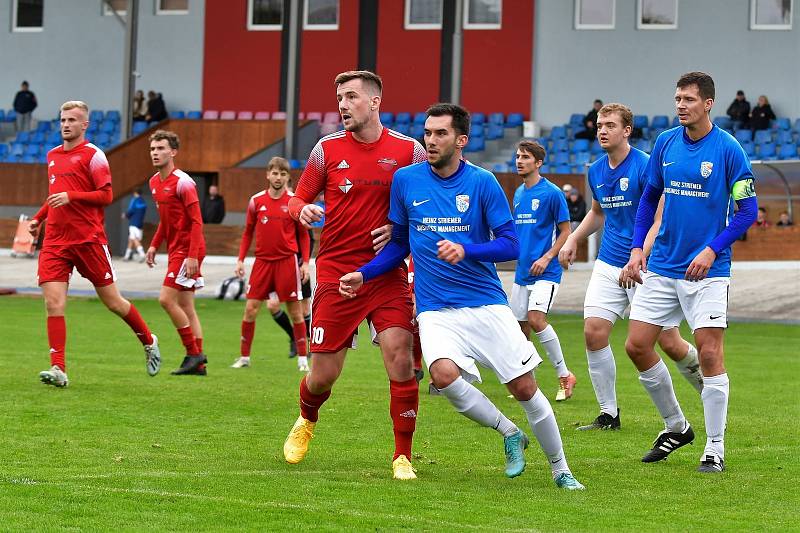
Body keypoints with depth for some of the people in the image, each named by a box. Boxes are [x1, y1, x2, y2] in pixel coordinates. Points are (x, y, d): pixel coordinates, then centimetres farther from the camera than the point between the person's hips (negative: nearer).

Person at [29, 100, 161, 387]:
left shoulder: (93, 155, -4)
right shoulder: (52, 156, 16)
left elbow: (106, 195, -10)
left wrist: (71, 197, -19)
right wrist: (39, 217, 19)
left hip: (89, 240, -5)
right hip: (55, 241, 5)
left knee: (112, 301, 4)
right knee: (53, 304, -10)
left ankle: (149, 341, 28)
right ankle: (58, 369, -12)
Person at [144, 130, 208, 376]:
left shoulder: (182, 182, -14)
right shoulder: (154, 182, 12)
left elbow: (196, 221, -17)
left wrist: (192, 256, -23)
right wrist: (154, 245, 16)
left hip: (187, 250, -9)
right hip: (175, 249, 9)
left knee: (167, 299, -14)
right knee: (186, 307, 8)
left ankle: (193, 353, -6)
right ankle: (198, 363, 10)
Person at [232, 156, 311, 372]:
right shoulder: (256, 201, 4)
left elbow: (303, 235, 5)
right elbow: (248, 233, 13)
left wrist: (305, 263, -2)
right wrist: (240, 260, 6)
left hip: (287, 261, -2)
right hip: (262, 261, 2)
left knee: (295, 311, 0)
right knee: (251, 309, -1)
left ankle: (303, 359, 8)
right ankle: (244, 357, 10)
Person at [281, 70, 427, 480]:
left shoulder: (409, 151, 0)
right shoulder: (327, 149, 2)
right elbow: (298, 198, 10)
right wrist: (302, 210, -14)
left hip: (387, 274, -1)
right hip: (336, 274, 1)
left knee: (399, 355, -17)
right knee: (322, 376, 2)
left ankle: (403, 456, -2)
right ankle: (307, 420, 39)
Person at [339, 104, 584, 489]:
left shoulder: (482, 182, -4)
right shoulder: (406, 180, 3)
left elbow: (511, 245, -5)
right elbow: (399, 244, 16)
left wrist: (465, 250, -21)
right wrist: (364, 275, 3)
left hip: (487, 304, -1)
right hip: (435, 309, 1)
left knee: (524, 388, -3)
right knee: (444, 375, -28)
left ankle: (560, 469, 19)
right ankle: (510, 434, -4)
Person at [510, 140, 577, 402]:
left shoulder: (551, 193, -8)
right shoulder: (518, 194, 13)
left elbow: (566, 232, -7)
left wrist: (546, 257, -15)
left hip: (545, 271, -7)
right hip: (522, 271, 7)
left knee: (536, 319, -20)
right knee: (520, 326, 6)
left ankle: (564, 375, -9)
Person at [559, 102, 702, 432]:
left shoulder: (645, 167, -13)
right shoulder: (596, 171, 9)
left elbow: (660, 219, -18)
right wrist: (574, 239, 15)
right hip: (608, 265, 6)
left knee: (670, 344, -4)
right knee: (594, 333, -9)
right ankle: (608, 415, 1)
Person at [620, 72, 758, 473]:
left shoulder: (728, 149, -9)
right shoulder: (665, 143, 5)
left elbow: (747, 210, -8)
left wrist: (713, 249, -18)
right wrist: (637, 248, 7)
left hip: (707, 270, -5)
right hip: (661, 269, 5)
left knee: (709, 353, -9)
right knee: (637, 346, 2)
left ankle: (715, 449, 1)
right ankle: (676, 426, 22)